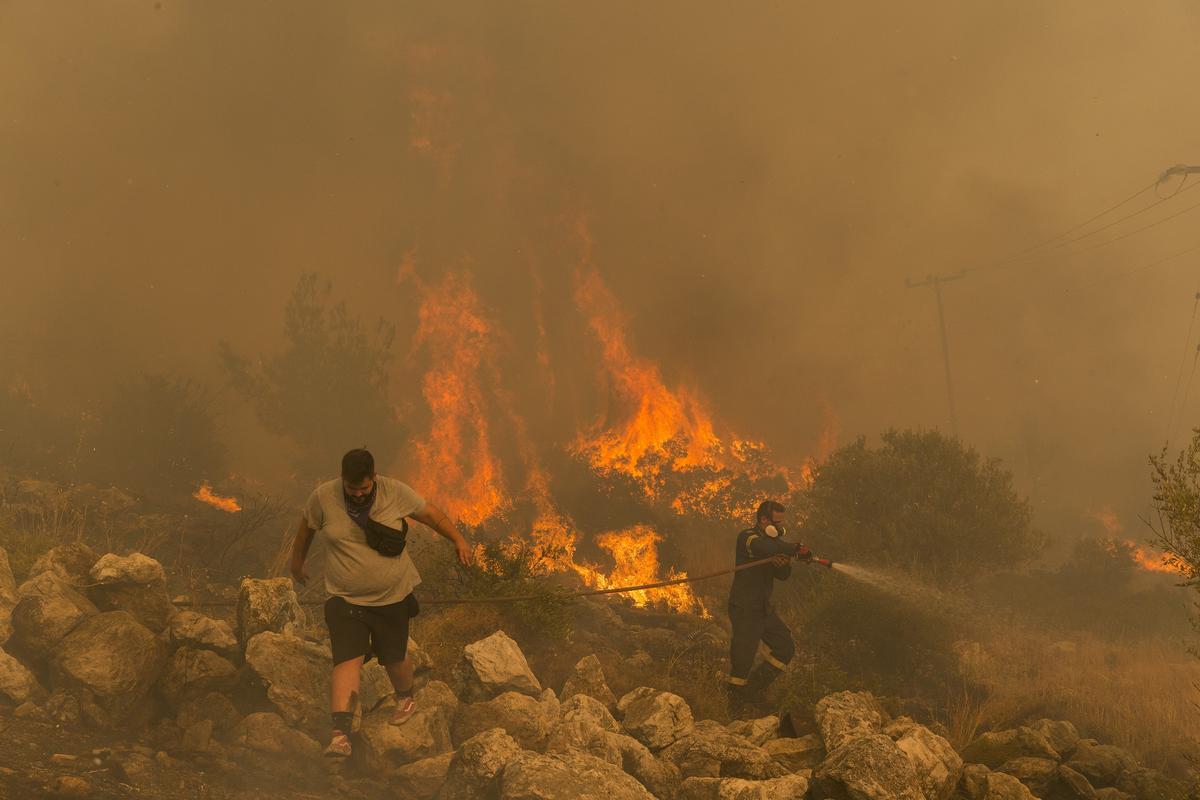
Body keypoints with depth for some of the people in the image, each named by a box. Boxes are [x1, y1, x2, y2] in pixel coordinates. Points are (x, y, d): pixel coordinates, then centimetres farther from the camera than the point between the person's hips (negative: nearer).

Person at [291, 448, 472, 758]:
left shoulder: (395, 492, -10)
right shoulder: (323, 497, -10)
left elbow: (430, 513, 2)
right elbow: (306, 528, 8)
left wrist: (458, 540, -3)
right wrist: (297, 561, 20)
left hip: (392, 596, 1)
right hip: (345, 599, -1)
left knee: (395, 658, 15)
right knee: (348, 660, -17)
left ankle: (405, 698, 48)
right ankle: (341, 734, -22)